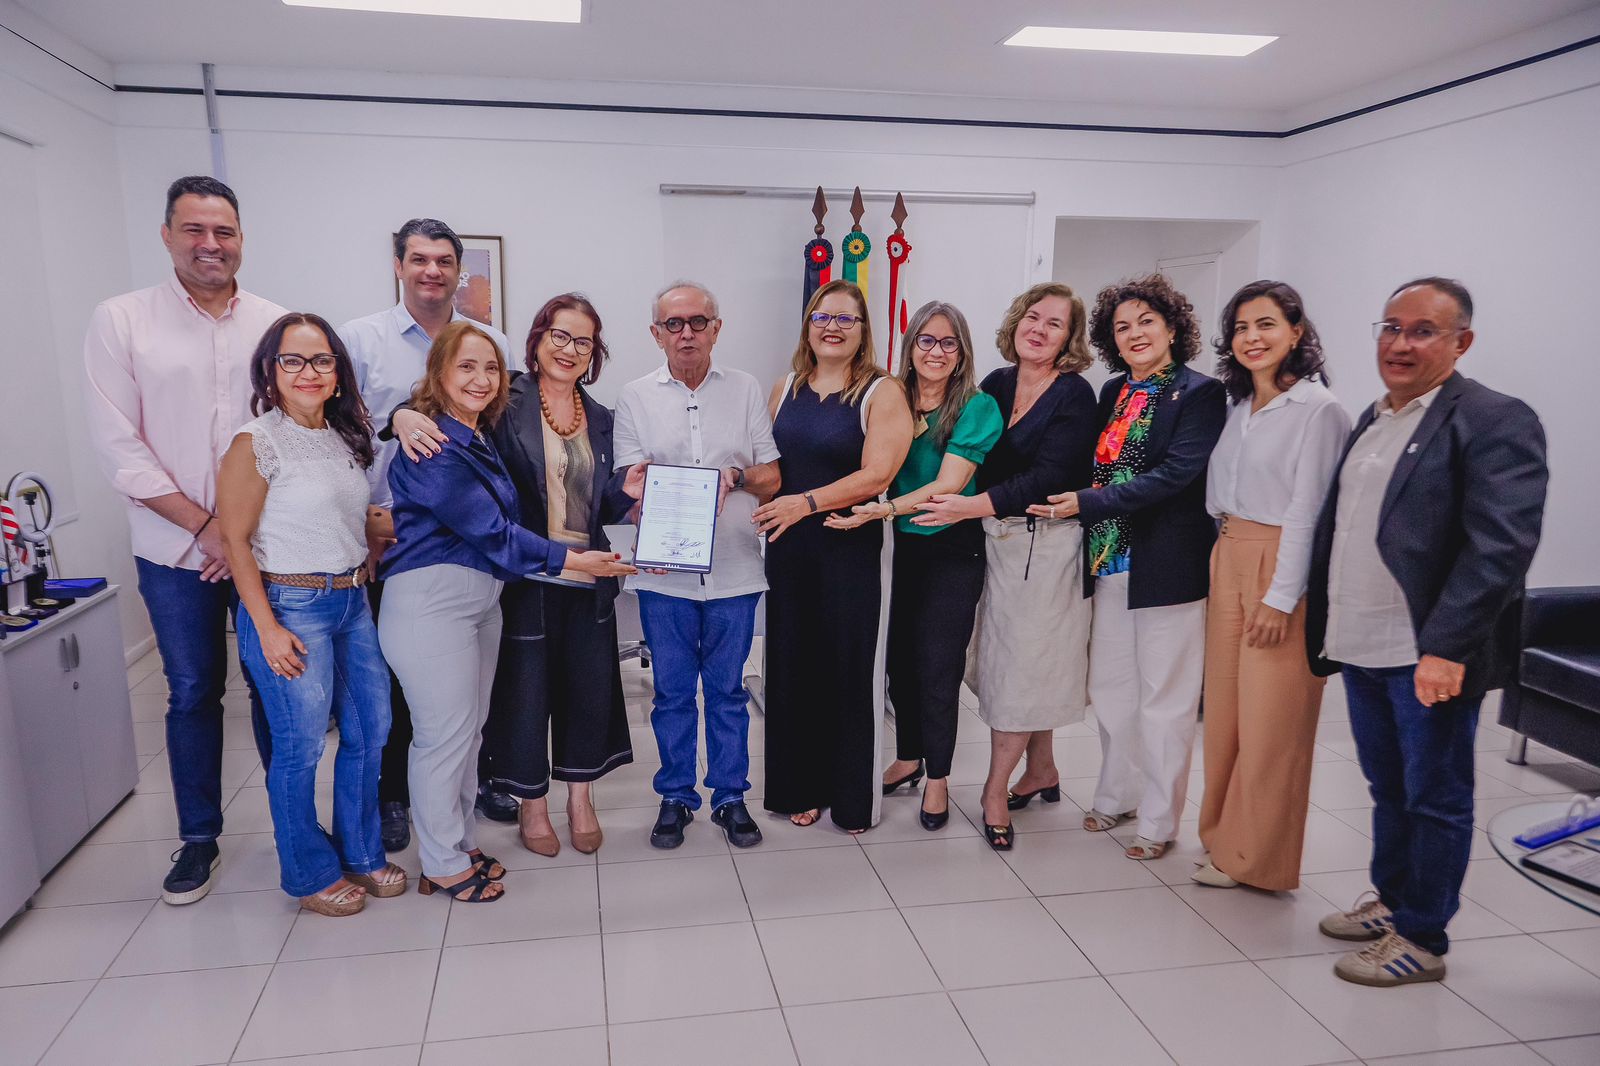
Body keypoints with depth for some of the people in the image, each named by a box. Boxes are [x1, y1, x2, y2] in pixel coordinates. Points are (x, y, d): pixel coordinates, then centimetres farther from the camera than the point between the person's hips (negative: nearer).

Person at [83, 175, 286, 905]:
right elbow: (119, 447, -6)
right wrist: (207, 525, -12)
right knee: (192, 695, 10)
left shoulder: (277, 323, 1)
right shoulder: (121, 320, -1)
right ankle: (199, 838, 26)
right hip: (176, 552, 0)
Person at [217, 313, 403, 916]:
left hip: (353, 603, 7)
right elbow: (234, 538, -12)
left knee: (370, 731, 12)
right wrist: (267, 628, -15)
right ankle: (311, 874, 22)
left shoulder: (346, 438, 9)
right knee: (300, 746, 3)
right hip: (291, 609, -7)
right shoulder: (257, 444, -11)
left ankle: (360, 853, 31)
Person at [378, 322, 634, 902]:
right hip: (431, 601, -9)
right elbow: (489, 530, -19)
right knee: (445, 734, 2)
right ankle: (443, 866, 18)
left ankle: (459, 845, 31)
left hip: (481, 597, 9)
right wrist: (571, 559, -14)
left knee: (469, 728, 16)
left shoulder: (480, 438, 11)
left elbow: (498, 526, 11)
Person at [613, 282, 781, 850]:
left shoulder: (746, 389, 5)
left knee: (728, 689, 10)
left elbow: (772, 477, 6)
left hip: (733, 568, 1)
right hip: (664, 572, 0)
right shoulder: (636, 397, 3)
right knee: (672, 691, 9)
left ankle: (730, 796, 24)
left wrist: (736, 474, -15)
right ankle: (675, 796, 25)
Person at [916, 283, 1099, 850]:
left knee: (1022, 662, -1)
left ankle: (996, 788, 10)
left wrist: (972, 506, -29)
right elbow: (977, 459, 12)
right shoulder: (997, 383, 8)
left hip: (1047, 542, -6)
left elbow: (1047, 478, -20)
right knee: (1014, 659, 12)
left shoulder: (1074, 395, -10)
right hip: (997, 540, 6)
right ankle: (1042, 770, 29)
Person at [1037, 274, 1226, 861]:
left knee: (1163, 698, 4)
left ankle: (1159, 821, 16)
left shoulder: (1200, 393, -8)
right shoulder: (1113, 393, 12)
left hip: (1168, 565, -6)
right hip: (1110, 563, 7)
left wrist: (1088, 503, -22)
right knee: (1109, 687, 15)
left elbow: (1175, 473, -18)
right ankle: (1117, 795, 33)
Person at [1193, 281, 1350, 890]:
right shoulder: (1236, 405, 11)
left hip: (1281, 564, -7)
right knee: (1224, 704, 12)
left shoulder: (1316, 409, -11)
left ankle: (1253, 857, 14)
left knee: (1270, 719, 1)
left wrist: (1281, 598, -16)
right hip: (1228, 559, 7)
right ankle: (1224, 833, 26)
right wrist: (1223, 559, 7)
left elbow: (1307, 510, -15)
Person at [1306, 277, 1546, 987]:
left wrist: (1447, 649, -26)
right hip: (1362, 648, 7)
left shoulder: (1495, 421, -11)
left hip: (1431, 656, -7)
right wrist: (1326, 624, 13)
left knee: (1434, 799, 7)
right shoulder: (1371, 420, 13)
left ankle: (1422, 938, 21)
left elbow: (1501, 546, -20)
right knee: (1389, 789, 20)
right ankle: (1391, 901, 37)